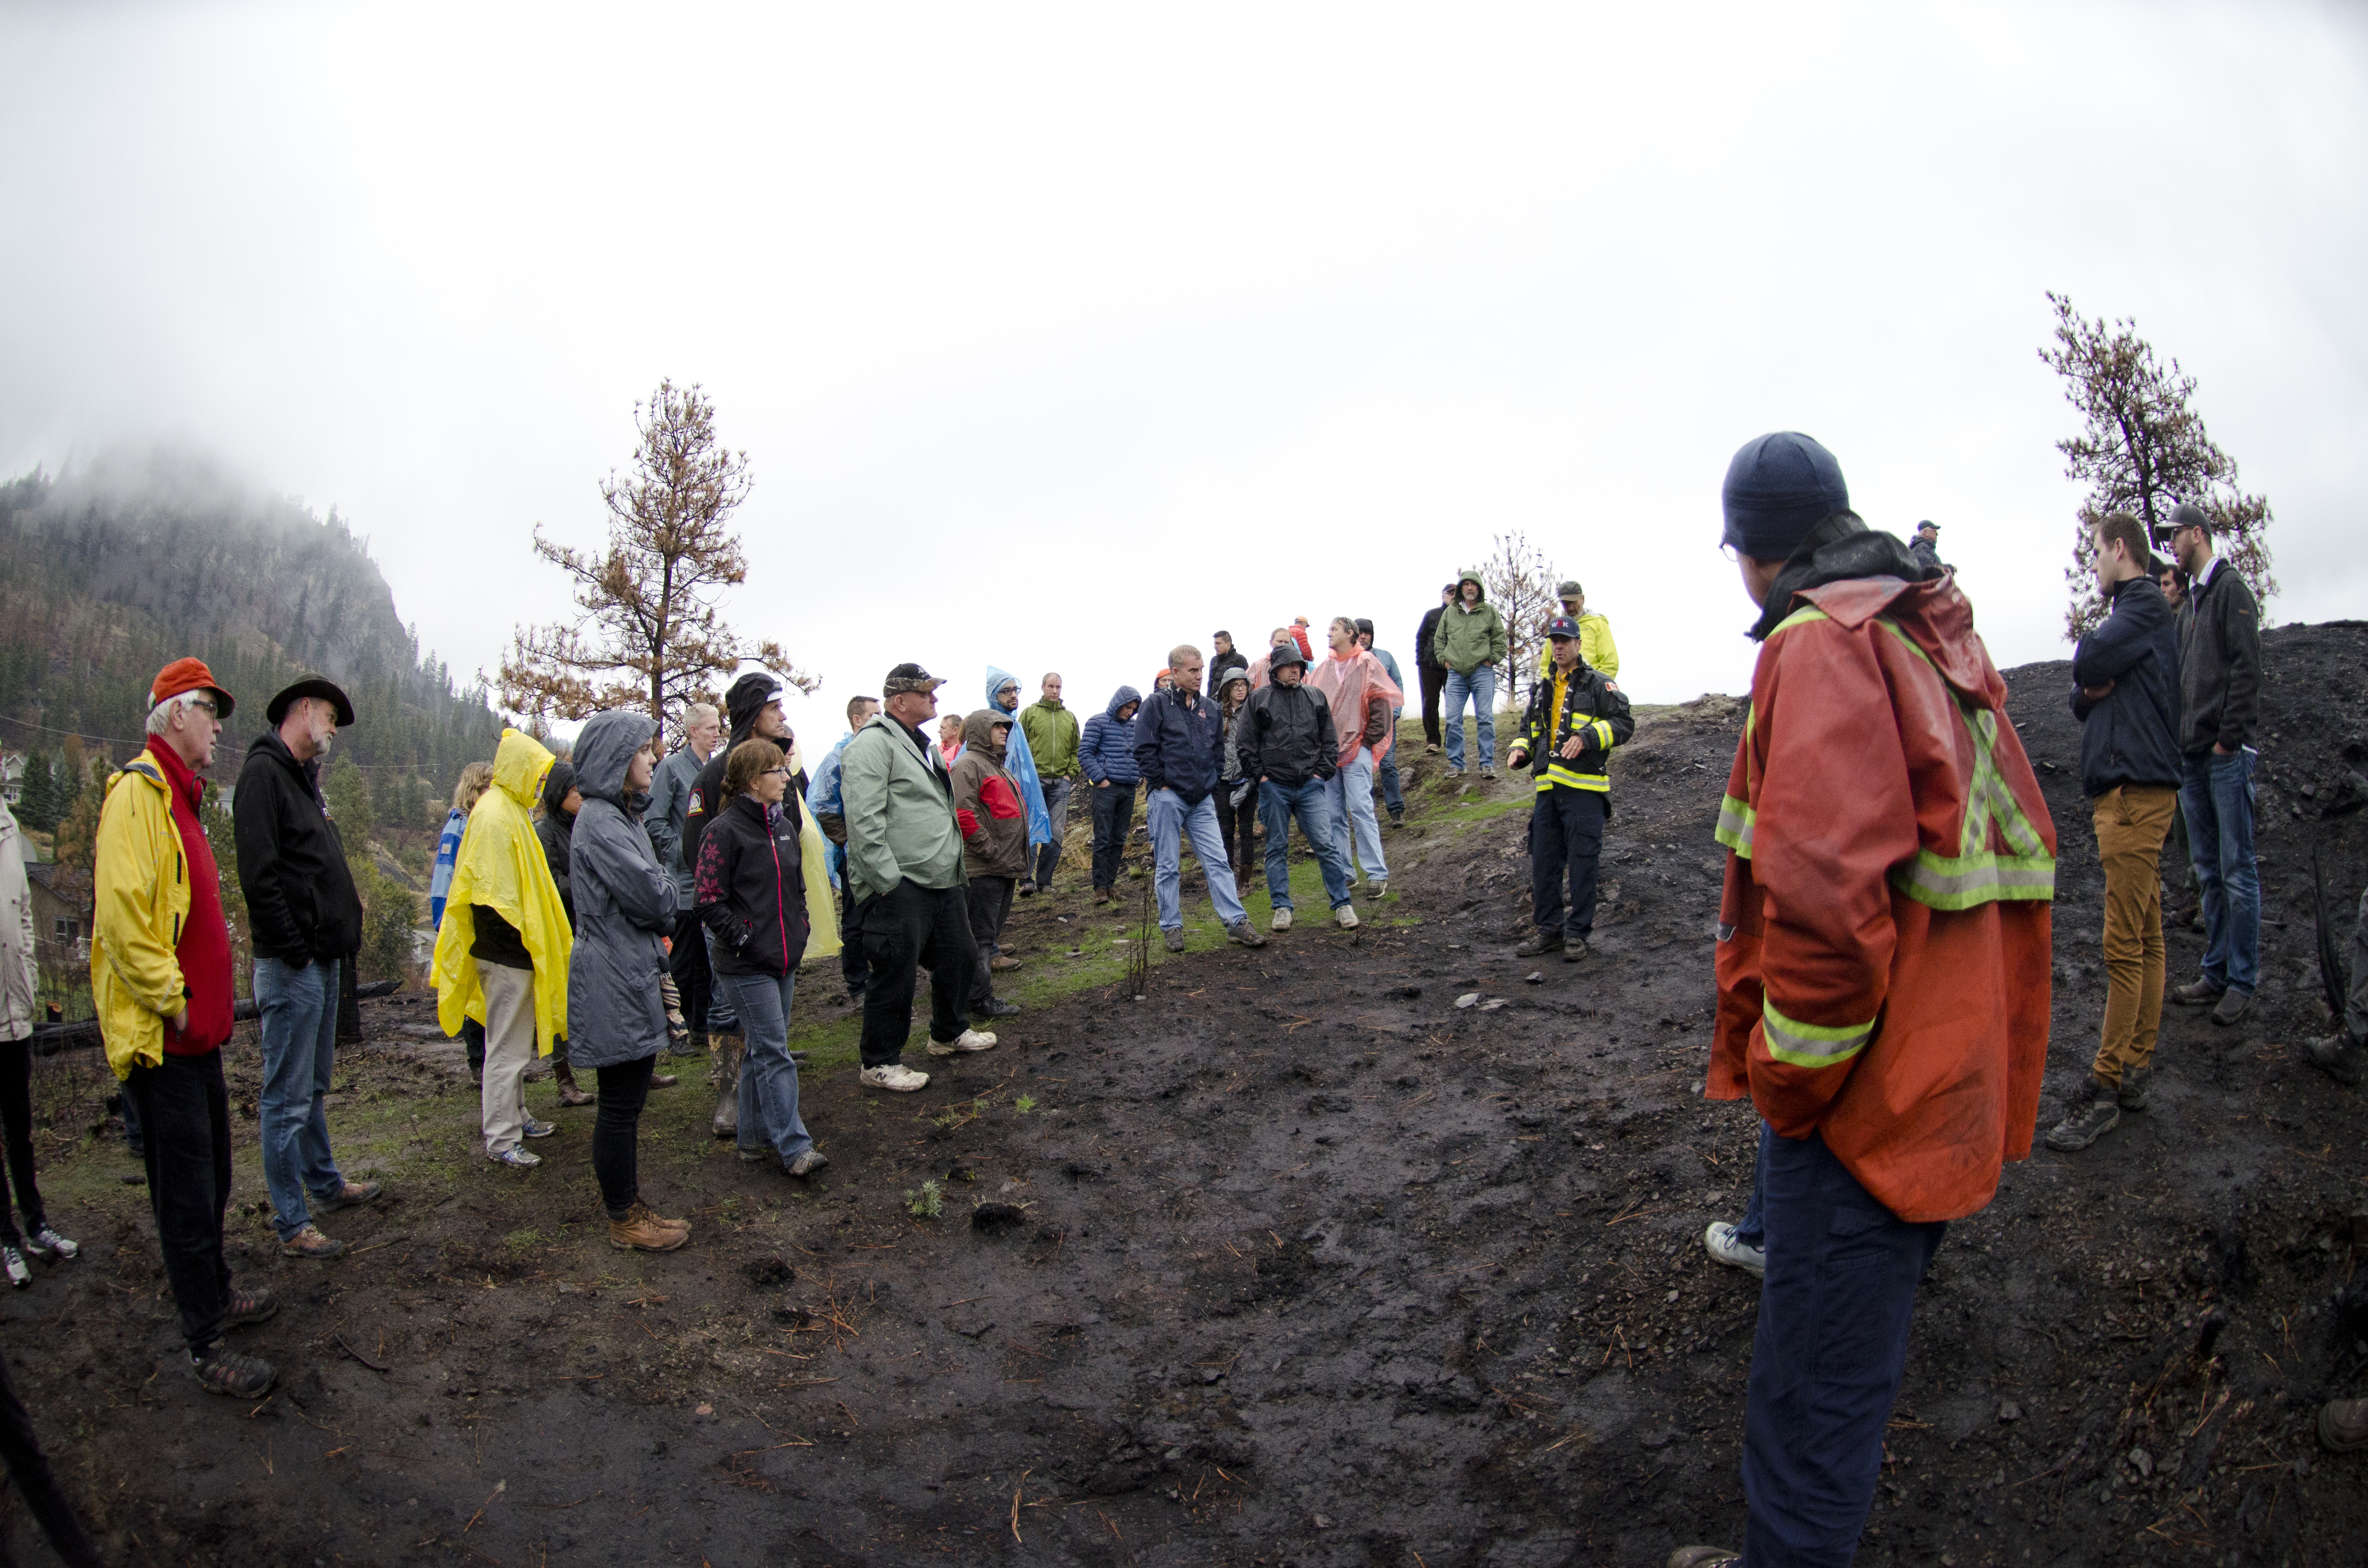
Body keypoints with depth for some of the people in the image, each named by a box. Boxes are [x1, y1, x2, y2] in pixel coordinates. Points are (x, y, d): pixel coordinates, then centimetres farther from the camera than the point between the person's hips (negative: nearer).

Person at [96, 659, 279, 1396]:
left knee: (211, 1178, 22)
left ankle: (215, 1292, 38)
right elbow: (121, 918, -26)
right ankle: (206, 1348, 9)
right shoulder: (139, 792, -16)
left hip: (198, 1032, 10)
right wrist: (173, 1004, -20)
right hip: (163, 1039, -10)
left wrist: (204, 1007, 18)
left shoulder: (179, 797, 16)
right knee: (186, 1196, -1)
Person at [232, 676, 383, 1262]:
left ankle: (325, 1181, 35)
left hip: (322, 960, 10)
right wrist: (293, 948, -19)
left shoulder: (302, 777, 18)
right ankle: (292, 1224, 5)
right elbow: (259, 872, -21)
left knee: (314, 1086, 22)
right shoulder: (265, 772, -13)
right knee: (288, 1097, -2)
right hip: (292, 967, -10)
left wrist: (342, 922, 9)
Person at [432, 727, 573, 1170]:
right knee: (507, 1046, -3)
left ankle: (515, 1117, 31)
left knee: (518, 1041, 19)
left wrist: (537, 938, 20)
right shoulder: (494, 817, -18)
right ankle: (501, 1139, 4)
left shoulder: (512, 812, 14)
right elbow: (491, 896, -23)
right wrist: (519, 938, -21)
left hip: (519, 950, 10)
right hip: (508, 951, -10)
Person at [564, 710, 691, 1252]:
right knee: (621, 1105, 0)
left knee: (627, 1101, 16)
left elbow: (659, 908, 19)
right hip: (616, 984, -10)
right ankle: (625, 1222, 11)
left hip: (631, 978, 10)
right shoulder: (600, 821, -17)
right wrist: (668, 882, -2)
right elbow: (652, 895, -21)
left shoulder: (621, 815, 16)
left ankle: (627, 1206, 26)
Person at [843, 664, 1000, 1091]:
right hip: (899, 889, -10)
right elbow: (864, 823, -21)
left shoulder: (921, 745, 19)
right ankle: (880, 1064, 13)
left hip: (942, 882, 10)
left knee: (960, 959, 20)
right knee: (895, 975, -1)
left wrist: (955, 869, 23)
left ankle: (948, 1034, 40)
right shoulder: (873, 744, -13)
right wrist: (888, 883, -23)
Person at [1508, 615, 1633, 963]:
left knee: (1581, 864, -2)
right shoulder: (1542, 691, 20)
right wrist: (1519, 749, 8)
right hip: (1547, 789, 6)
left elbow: (1624, 723, -7)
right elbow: (1528, 729, 29)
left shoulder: (1598, 684, 1)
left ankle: (1577, 933, 7)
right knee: (1543, 863, 8)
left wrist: (1588, 737, -20)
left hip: (1584, 788, -6)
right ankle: (1549, 930, 18)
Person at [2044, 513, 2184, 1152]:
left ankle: (2105, 1088, -8)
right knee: (2145, 938, 12)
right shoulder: (2137, 613, 21)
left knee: (2125, 946, -9)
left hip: (2136, 792, -10)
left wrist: (2090, 669, 3)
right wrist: (2088, 692, -4)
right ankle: (2136, 1070, 18)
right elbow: (2084, 698, 18)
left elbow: (2088, 661, -19)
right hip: (2126, 791, 10)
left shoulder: (2146, 606, -7)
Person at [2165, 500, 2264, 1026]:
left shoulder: (2231, 589, -5)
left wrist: (2229, 739, -17)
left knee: (2237, 872, -4)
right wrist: (2183, 745, 12)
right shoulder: (2190, 602, 20)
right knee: (2210, 872, 11)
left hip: (2226, 755, -8)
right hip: (2193, 758, 8)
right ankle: (2216, 973, 17)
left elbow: (2246, 670, -13)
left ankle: (2243, 980, 2)